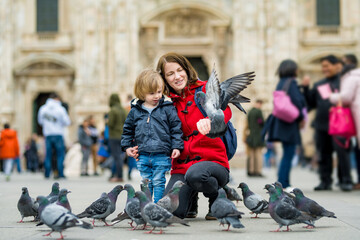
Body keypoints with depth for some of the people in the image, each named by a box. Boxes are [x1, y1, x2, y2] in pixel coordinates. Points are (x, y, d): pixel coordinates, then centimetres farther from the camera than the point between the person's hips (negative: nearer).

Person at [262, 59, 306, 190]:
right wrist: (301, 118, -8)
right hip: (290, 123, -9)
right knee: (288, 154, -7)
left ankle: (284, 183, 14)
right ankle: (282, 184, -8)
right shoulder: (291, 83, -11)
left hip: (281, 122, 9)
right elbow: (296, 101, -19)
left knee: (287, 155, 13)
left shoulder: (281, 83, 15)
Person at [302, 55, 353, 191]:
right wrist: (306, 88, 6)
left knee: (342, 152, -8)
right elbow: (311, 103, 17)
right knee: (324, 154, 7)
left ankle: (345, 181, -2)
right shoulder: (319, 85, 17)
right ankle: (325, 181, 13)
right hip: (321, 124, 5)